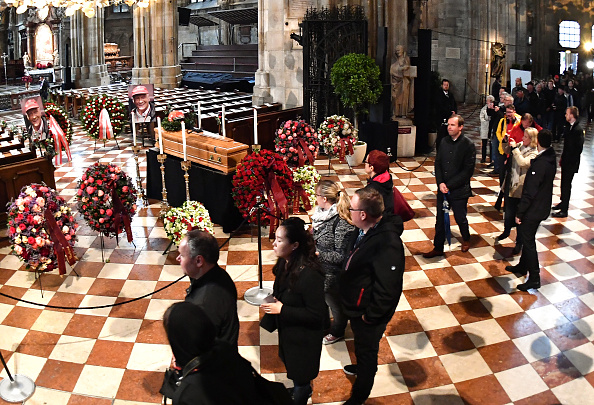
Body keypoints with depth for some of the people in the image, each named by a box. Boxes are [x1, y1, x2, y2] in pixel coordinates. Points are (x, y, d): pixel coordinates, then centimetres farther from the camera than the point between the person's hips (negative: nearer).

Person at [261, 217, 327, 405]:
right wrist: (271, 299, -7)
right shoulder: (285, 264, -9)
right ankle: (304, 389, 57)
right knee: (291, 364, 30)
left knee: (300, 375, 14)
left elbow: (317, 315, -29)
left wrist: (282, 310, -27)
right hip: (287, 329, 8)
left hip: (304, 335, -8)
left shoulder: (309, 275, -35)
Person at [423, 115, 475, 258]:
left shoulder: (468, 145, -11)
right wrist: (440, 183, -7)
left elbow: (468, 171, -13)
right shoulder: (444, 142, 4)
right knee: (440, 219, 8)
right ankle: (438, 248, 19)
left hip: (459, 190, -4)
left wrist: (449, 185, -15)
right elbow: (438, 163, 8)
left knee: (460, 219, 11)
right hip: (443, 189, 4)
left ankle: (466, 239, 39)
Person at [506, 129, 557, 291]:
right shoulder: (551, 158, 1)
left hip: (533, 210, -9)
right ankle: (522, 266, 39)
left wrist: (520, 213, -18)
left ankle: (534, 278, 8)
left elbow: (530, 191, -25)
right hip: (542, 207, 9)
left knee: (528, 241, 1)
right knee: (527, 238, 23)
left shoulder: (539, 163, -27)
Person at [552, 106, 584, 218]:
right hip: (566, 162, 8)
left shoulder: (578, 130, -20)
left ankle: (564, 210, 7)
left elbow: (579, 148, -20)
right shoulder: (570, 127, 6)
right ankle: (563, 203, 37)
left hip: (571, 163, -8)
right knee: (564, 183, 20)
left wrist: (570, 161, -16)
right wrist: (562, 158, 12)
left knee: (566, 185, -1)